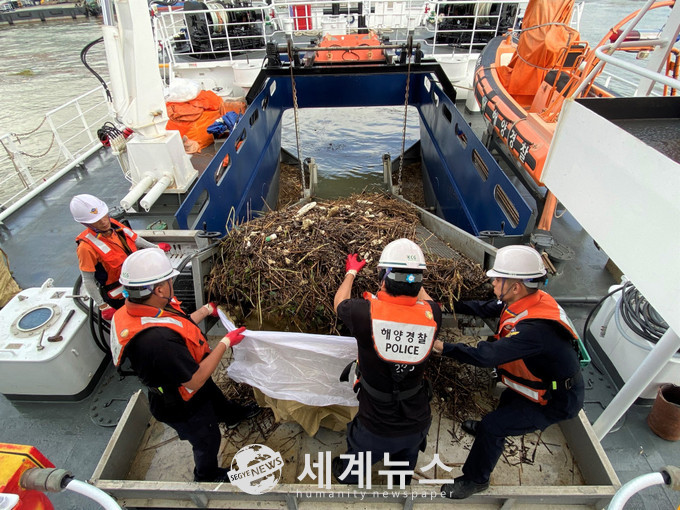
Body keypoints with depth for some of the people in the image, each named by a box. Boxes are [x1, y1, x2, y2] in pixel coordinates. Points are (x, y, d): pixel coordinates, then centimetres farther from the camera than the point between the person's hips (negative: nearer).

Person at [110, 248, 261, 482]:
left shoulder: (135, 311, -16)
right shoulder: (157, 340, -46)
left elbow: (178, 326, 2)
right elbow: (194, 382, -35)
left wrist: (207, 310, 11)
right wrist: (226, 342, -29)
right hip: (183, 408, -8)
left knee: (217, 399, 37)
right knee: (207, 441, 23)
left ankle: (233, 415, 69)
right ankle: (207, 476, 54)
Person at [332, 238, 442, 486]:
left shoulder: (366, 312, -28)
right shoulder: (432, 316, -20)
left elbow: (339, 303, -3)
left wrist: (351, 273, 14)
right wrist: (410, 279, 23)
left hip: (376, 428, -3)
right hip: (417, 426, 3)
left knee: (351, 470, 31)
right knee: (405, 470, 36)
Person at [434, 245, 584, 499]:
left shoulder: (534, 329, -41)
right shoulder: (529, 299, -13)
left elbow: (485, 356, -44)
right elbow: (485, 308, -1)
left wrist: (441, 346, -37)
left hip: (555, 401, -8)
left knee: (491, 427, -5)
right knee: (507, 399, 28)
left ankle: (475, 480, 18)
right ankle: (492, 429, 58)